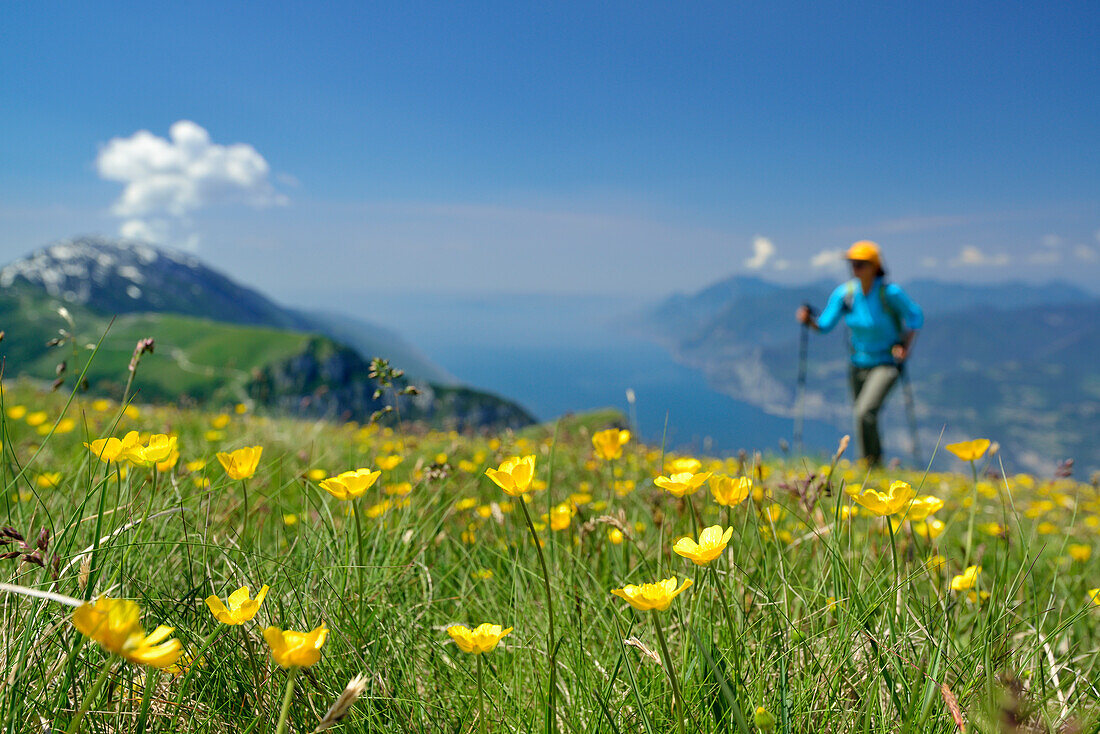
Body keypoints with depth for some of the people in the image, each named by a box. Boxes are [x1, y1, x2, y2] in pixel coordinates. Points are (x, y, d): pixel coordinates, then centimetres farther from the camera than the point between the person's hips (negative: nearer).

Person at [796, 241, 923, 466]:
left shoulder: (890, 293, -18)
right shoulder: (845, 293, -8)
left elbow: (915, 316, -4)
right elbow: (825, 324, -8)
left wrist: (905, 348, -12)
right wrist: (808, 320, -28)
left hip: (887, 363, -5)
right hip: (858, 363, 5)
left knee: (865, 412, -22)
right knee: (862, 417, 14)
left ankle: (872, 463, -5)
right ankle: (876, 463, 36)